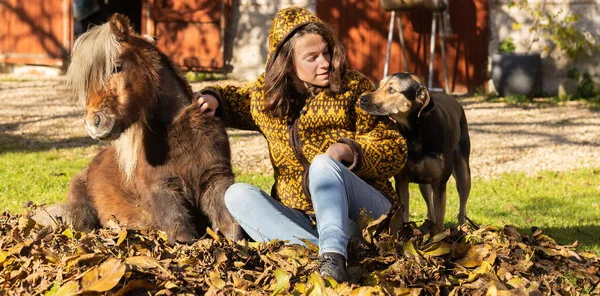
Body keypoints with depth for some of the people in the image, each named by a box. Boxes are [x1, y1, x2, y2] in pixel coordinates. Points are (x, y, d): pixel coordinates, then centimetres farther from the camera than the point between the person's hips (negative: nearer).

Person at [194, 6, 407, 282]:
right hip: (300, 219, 4)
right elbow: (238, 99, 33)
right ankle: (322, 249, -40)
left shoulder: (353, 88, -1)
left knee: (323, 163, -31)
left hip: (364, 211, -4)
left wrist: (350, 150, -23)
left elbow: (394, 148, -3)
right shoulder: (266, 94, 9)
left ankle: (332, 254, -54)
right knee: (237, 194, -19)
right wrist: (214, 98, 9)